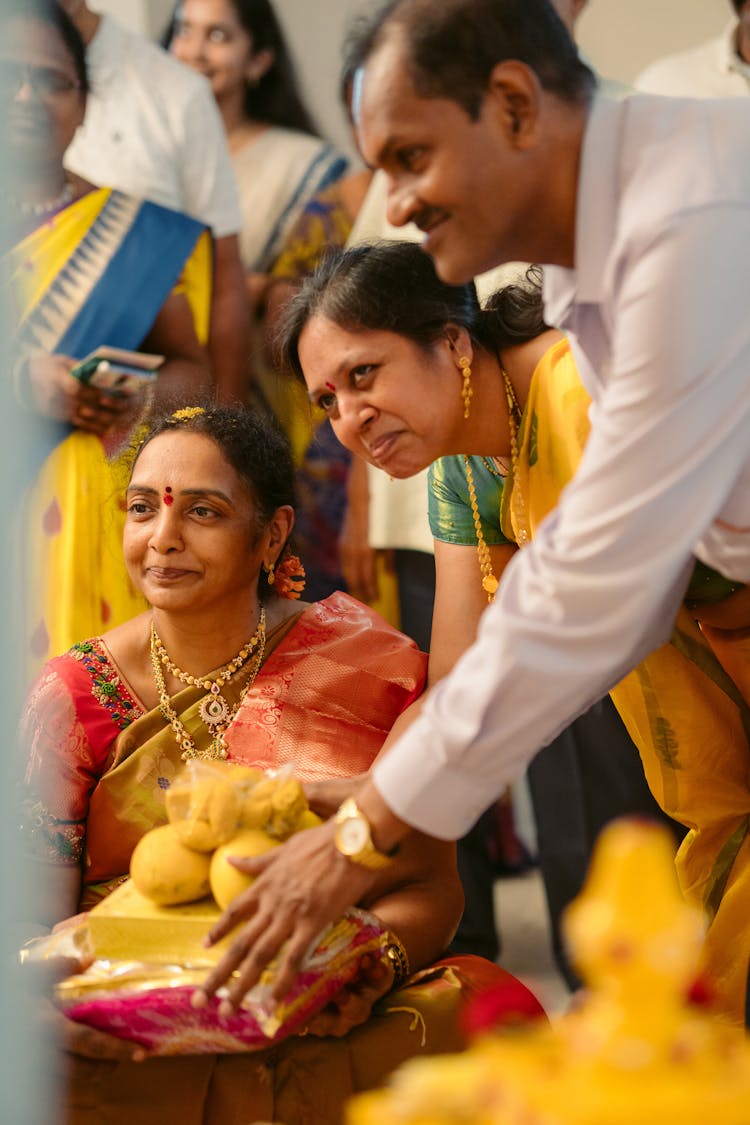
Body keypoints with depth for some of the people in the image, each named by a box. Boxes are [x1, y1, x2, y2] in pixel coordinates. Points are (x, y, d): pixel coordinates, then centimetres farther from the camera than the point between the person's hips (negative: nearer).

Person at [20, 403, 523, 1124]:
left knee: (477, 1005, -29)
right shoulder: (75, 696, 4)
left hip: (321, 1033, 2)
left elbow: (426, 886, 3)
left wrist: (374, 963, -20)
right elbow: (31, 919, 2)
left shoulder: (363, 665, 3)